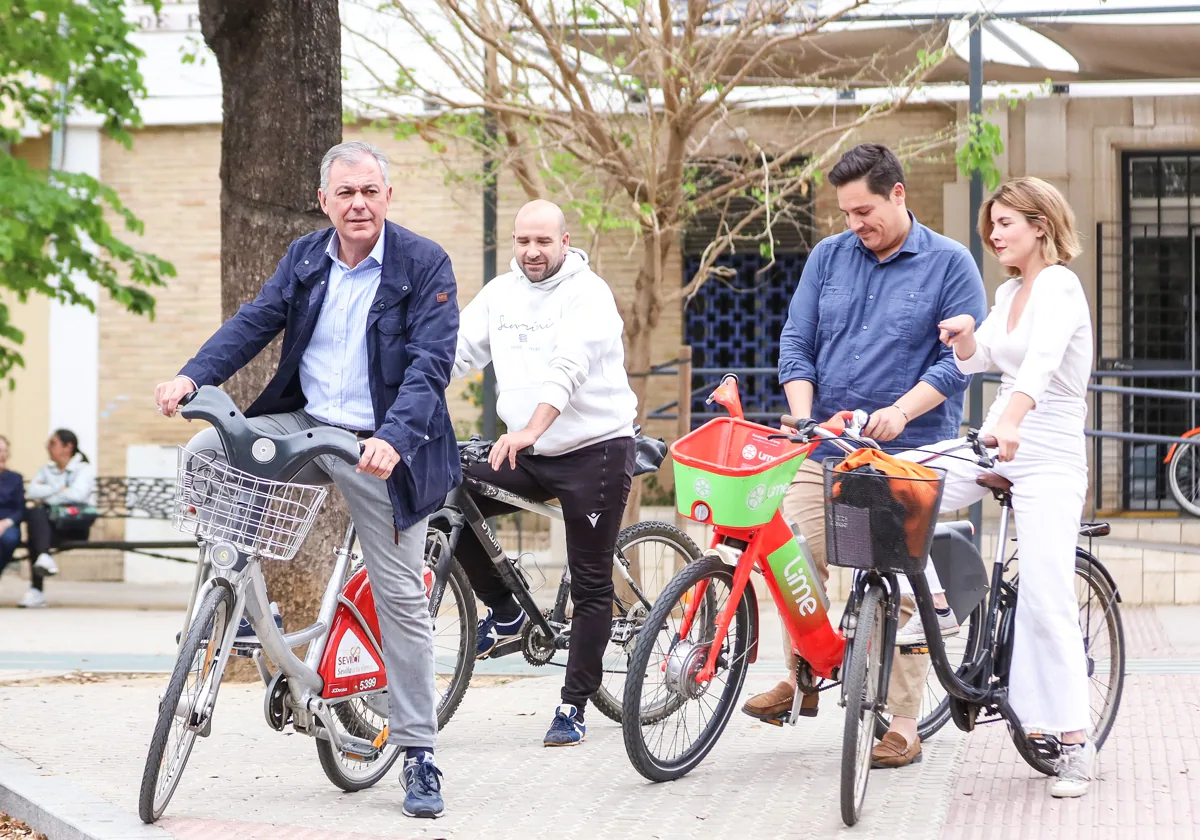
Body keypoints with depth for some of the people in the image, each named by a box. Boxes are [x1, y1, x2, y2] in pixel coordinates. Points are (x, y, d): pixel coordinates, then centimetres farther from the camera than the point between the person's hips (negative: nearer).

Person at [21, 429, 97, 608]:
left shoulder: (85, 469, 11)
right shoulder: (46, 470, 25)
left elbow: (76, 494, -9)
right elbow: (31, 493, 7)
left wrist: (45, 498, -1)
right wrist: (58, 490, -3)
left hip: (72, 525, -4)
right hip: (48, 525, 4)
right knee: (35, 512, -32)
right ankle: (44, 557, -50)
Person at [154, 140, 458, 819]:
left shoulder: (424, 264, -10)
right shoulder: (306, 257, 6)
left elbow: (432, 361, -18)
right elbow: (255, 322, 2)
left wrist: (393, 439, -33)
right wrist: (193, 376, -16)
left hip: (380, 446, -4)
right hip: (303, 425, 4)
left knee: (402, 598, -2)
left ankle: (420, 757, 6)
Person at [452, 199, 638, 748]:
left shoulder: (587, 295, -13)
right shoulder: (500, 294, 8)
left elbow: (568, 369, -28)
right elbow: (455, 353, 2)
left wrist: (530, 429, -43)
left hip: (595, 451, -6)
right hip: (530, 454, 6)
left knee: (590, 585, -2)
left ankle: (574, 706, 7)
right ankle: (505, 611, 8)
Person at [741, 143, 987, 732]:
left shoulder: (949, 263, 0)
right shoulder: (829, 257, 12)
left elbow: (960, 358, -5)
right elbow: (796, 342, 10)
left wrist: (899, 411, -18)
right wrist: (803, 416, -6)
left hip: (908, 453, -4)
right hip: (825, 448, 4)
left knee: (899, 584, -4)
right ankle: (801, 679, 18)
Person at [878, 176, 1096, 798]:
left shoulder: (1060, 287, -12)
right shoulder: (1010, 292, 15)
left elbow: (1042, 359, -30)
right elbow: (976, 361, 14)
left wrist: (1011, 421, -47)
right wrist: (965, 334, -10)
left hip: (1049, 459, -8)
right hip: (996, 445, 8)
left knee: (1046, 599, -11)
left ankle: (1075, 745, -4)